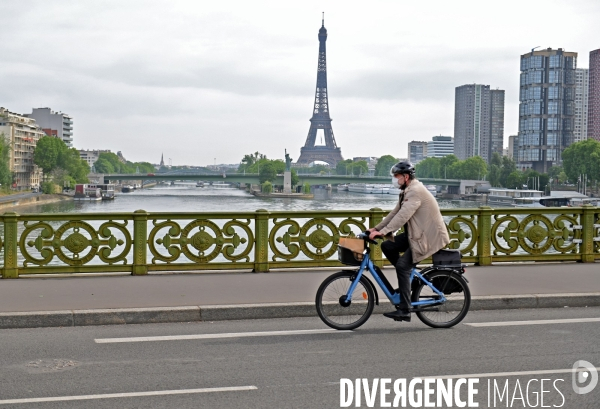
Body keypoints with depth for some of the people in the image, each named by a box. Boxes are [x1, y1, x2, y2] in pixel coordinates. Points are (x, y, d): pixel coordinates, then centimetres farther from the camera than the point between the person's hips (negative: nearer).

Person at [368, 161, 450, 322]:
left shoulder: (416, 191, -19)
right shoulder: (407, 191, 14)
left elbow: (403, 216, -29)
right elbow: (395, 213, 15)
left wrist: (382, 231, -33)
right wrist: (376, 228, 7)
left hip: (429, 237, -10)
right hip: (416, 234, 10)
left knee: (402, 266, -18)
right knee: (387, 246, 2)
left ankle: (404, 311, -14)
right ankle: (408, 279, 13)